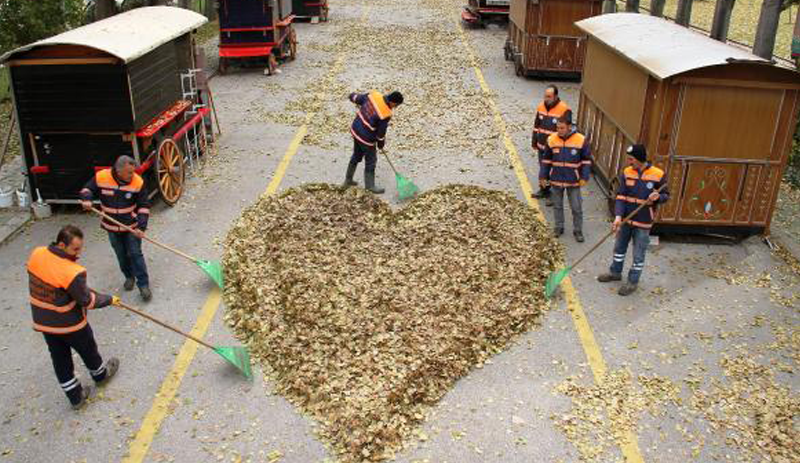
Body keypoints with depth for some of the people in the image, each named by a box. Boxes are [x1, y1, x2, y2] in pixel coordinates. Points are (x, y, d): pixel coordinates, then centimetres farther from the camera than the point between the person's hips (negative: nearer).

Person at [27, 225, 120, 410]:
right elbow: (87, 301, -21)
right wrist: (110, 299, -5)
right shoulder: (72, 273, -33)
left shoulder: (36, 254, -13)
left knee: (60, 359, 19)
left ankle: (76, 396, 35)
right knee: (88, 350, 23)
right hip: (69, 324, -6)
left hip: (42, 322, 6)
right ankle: (100, 375, 50)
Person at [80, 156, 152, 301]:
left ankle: (143, 285, 6)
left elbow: (144, 206, -11)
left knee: (135, 254, -2)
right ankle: (129, 277, 38)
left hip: (132, 227, -2)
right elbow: (87, 189, 1)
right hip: (112, 227, 2)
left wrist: (141, 226, -19)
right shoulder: (101, 177, -16)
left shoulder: (138, 182, -18)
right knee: (121, 255, 15)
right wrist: (86, 199, -22)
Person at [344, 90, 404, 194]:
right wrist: (381, 143, 6)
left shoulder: (373, 95, -11)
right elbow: (381, 132, -14)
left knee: (356, 156, 26)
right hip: (366, 138, -8)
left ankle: (348, 180, 41)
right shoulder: (386, 114, -28)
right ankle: (370, 185, 30)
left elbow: (354, 97, 1)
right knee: (371, 160, 13)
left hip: (355, 130, 8)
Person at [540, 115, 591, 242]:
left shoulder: (581, 140, -11)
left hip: (573, 181, -2)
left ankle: (578, 230, 21)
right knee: (557, 205, 14)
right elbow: (546, 160, 5)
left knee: (576, 208, 5)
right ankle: (559, 227, 31)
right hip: (556, 180, 2)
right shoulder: (551, 140, -6)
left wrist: (584, 177, -6)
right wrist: (543, 176, 5)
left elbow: (587, 160, -2)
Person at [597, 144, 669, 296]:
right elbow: (621, 196, -8)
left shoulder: (658, 175, -14)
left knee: (638, 255, 7)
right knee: (619, 248, 20)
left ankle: (633, 281, 22)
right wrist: (618, 216, -19)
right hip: (625, 219, 4)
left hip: (643, 222, -4)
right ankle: (615, 272, 40)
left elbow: (666, 196, -2)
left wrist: (658, 197, -26)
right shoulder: (627, 173, -5)